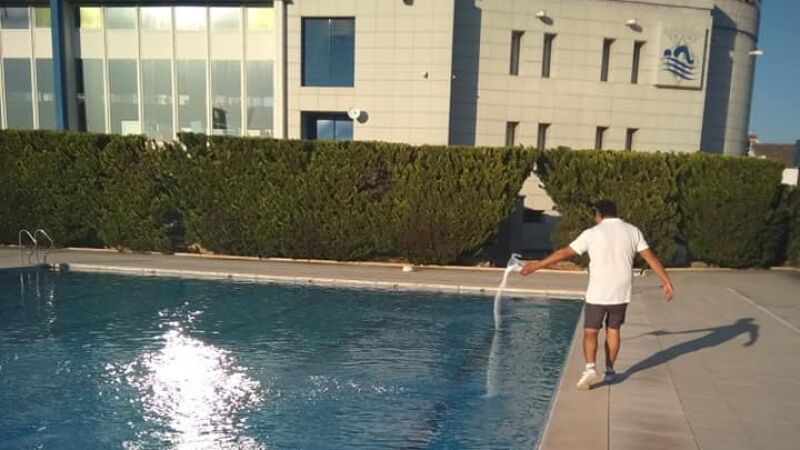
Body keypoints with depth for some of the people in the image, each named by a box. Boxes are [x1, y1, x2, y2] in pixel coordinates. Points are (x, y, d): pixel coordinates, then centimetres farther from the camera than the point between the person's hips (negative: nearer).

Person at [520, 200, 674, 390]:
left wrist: (535, 266, 1)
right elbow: (651, 258, 1)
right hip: (622, 294, 4)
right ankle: (609, 370, 26)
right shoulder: (632, 231, 4)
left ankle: (590, 367, -16)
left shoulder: (592, 233, -6)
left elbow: (563, 253, -5)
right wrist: (667, 282, 8)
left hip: (598, 294, -4)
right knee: (613, 330, 18)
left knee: (590, 332, 3)